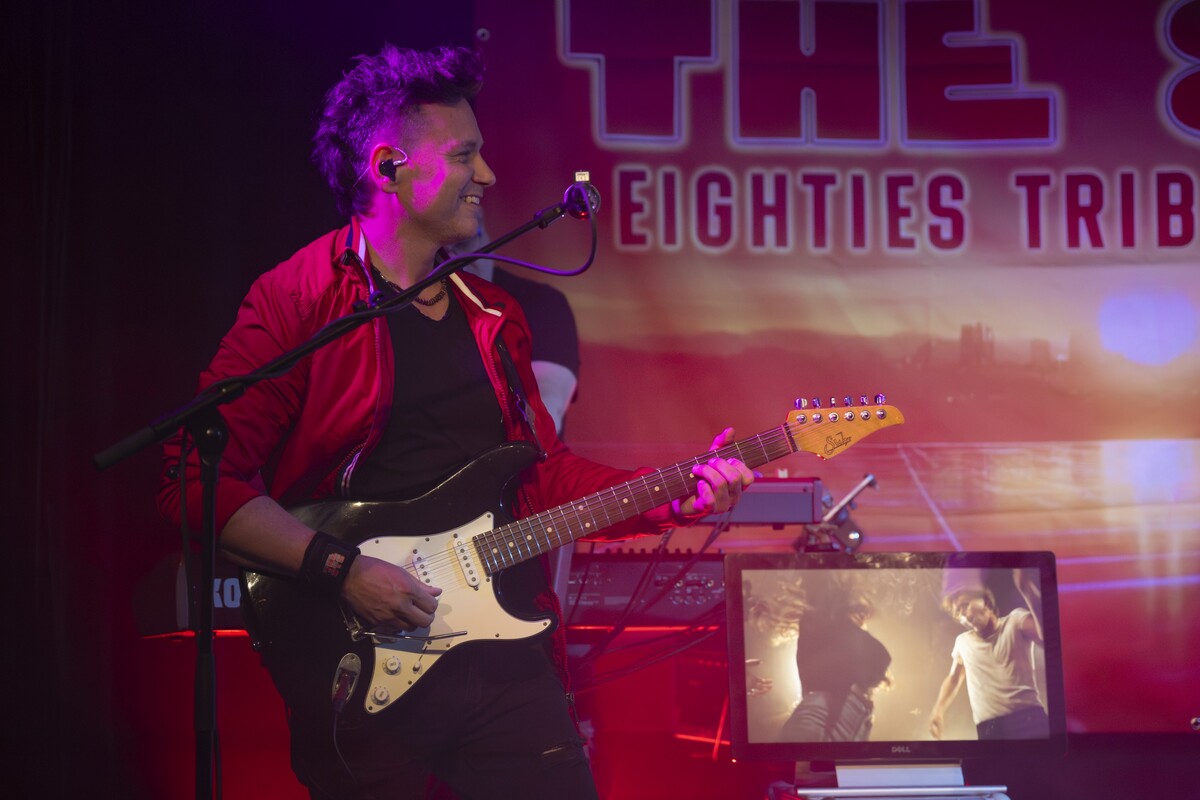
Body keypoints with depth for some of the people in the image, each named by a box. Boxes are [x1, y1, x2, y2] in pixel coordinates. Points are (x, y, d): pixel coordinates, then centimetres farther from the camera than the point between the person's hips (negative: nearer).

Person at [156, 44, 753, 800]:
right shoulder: (298, 300, -8)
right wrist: (341, 568, -19)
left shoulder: (493, 314, 15)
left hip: (506, 650, 6)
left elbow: (547, 472, 18)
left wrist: (676, 494, 6)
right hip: (362, 671, -5)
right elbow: (199, 477, -14)